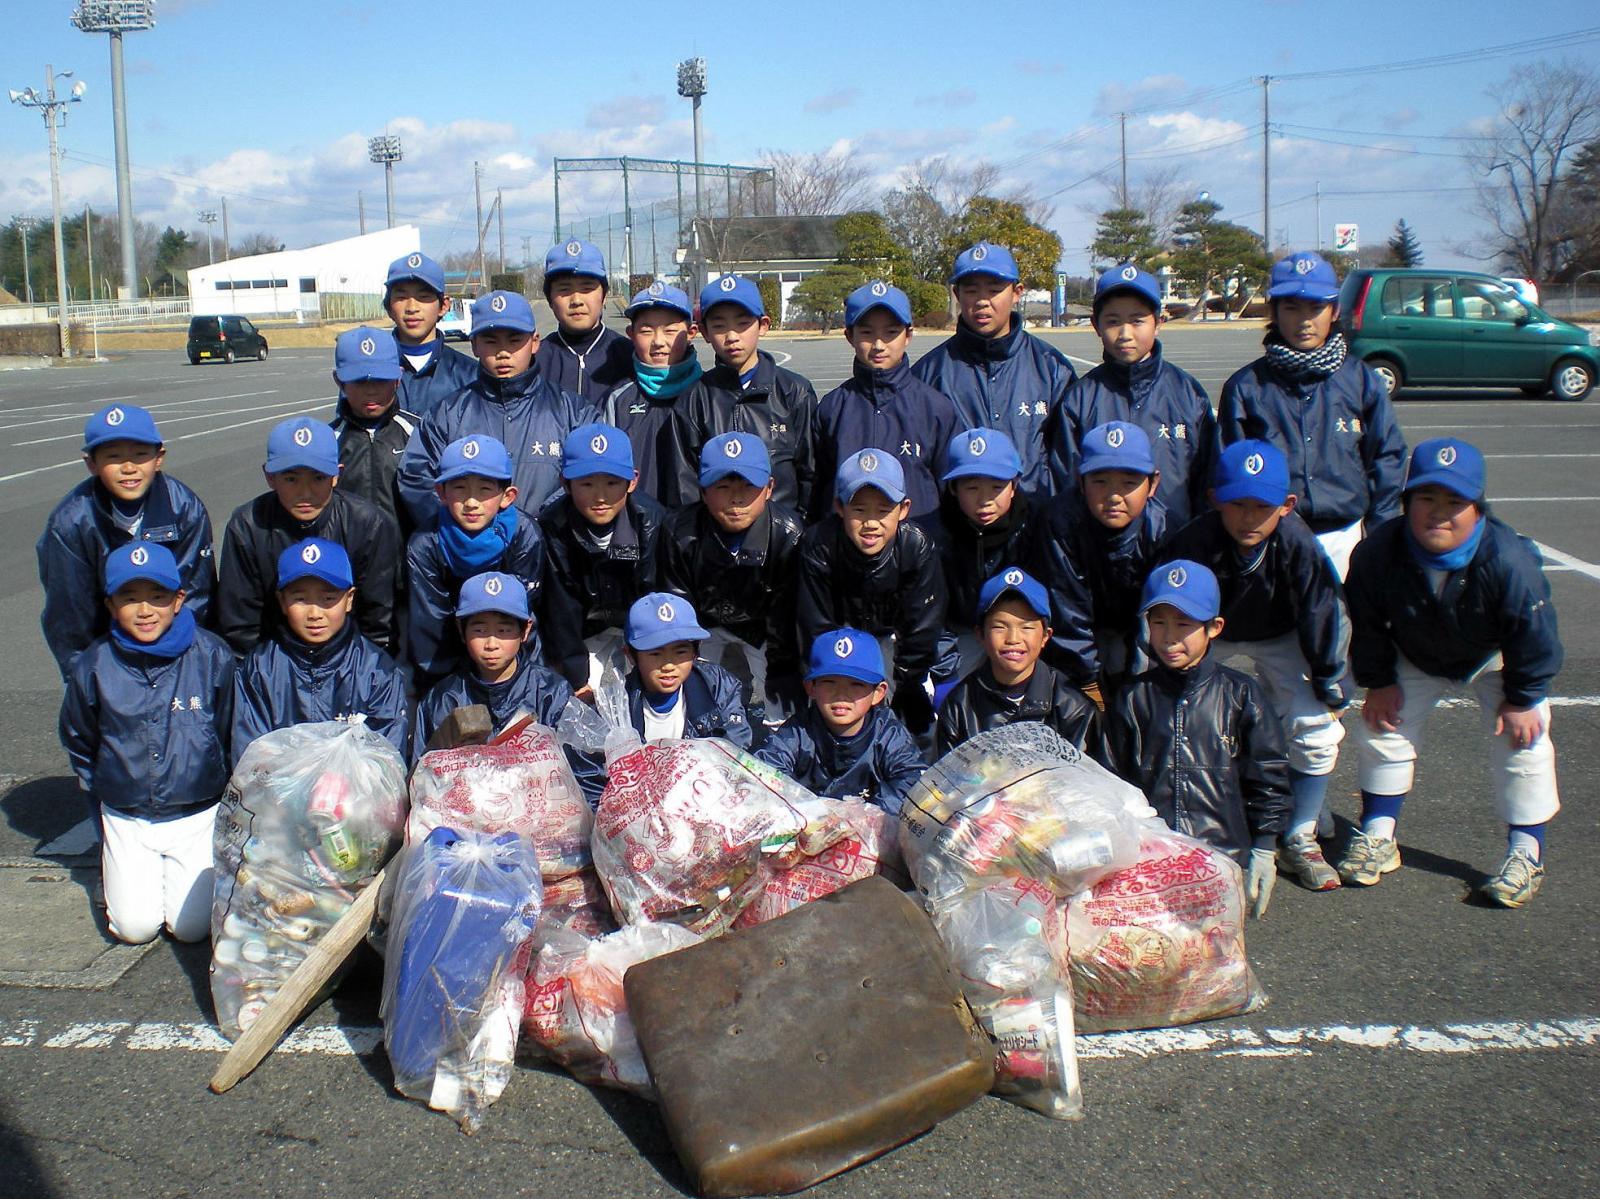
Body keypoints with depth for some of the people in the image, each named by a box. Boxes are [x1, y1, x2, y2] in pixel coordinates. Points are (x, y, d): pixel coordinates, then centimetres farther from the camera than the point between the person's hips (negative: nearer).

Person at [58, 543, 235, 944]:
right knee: (135, 927, -3)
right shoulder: (93, 666, -7)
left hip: (199, 815, -1)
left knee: (191, 927, -7)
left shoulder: (212, 656, -11)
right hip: (126, 819, 1)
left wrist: (224, 812, 5)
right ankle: (116, 870, 27)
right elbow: (79, 744, 11)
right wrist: (101, 804, 15)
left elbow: (231, 736, 0)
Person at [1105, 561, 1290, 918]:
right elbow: (1114, 778, 12)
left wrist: (1264, 850, 6)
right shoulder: (1133, 698, 7)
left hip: (1223, 853, -1)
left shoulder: (1241, 695, 4)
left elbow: (1267, 777, 8)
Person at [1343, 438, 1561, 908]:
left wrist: (1522, 698, -15)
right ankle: (1377, 838, 15)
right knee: (1382, 728, 2)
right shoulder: (1377, 552, -32)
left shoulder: (1508, 561, -38)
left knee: (1521, 741, -8)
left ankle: (1526, 852, 5)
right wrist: (1378, 682, -8)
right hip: (1415, 657, 2)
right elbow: (1367, 625, -14)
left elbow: (1534, 637, -22)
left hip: (1495, 658, -2)